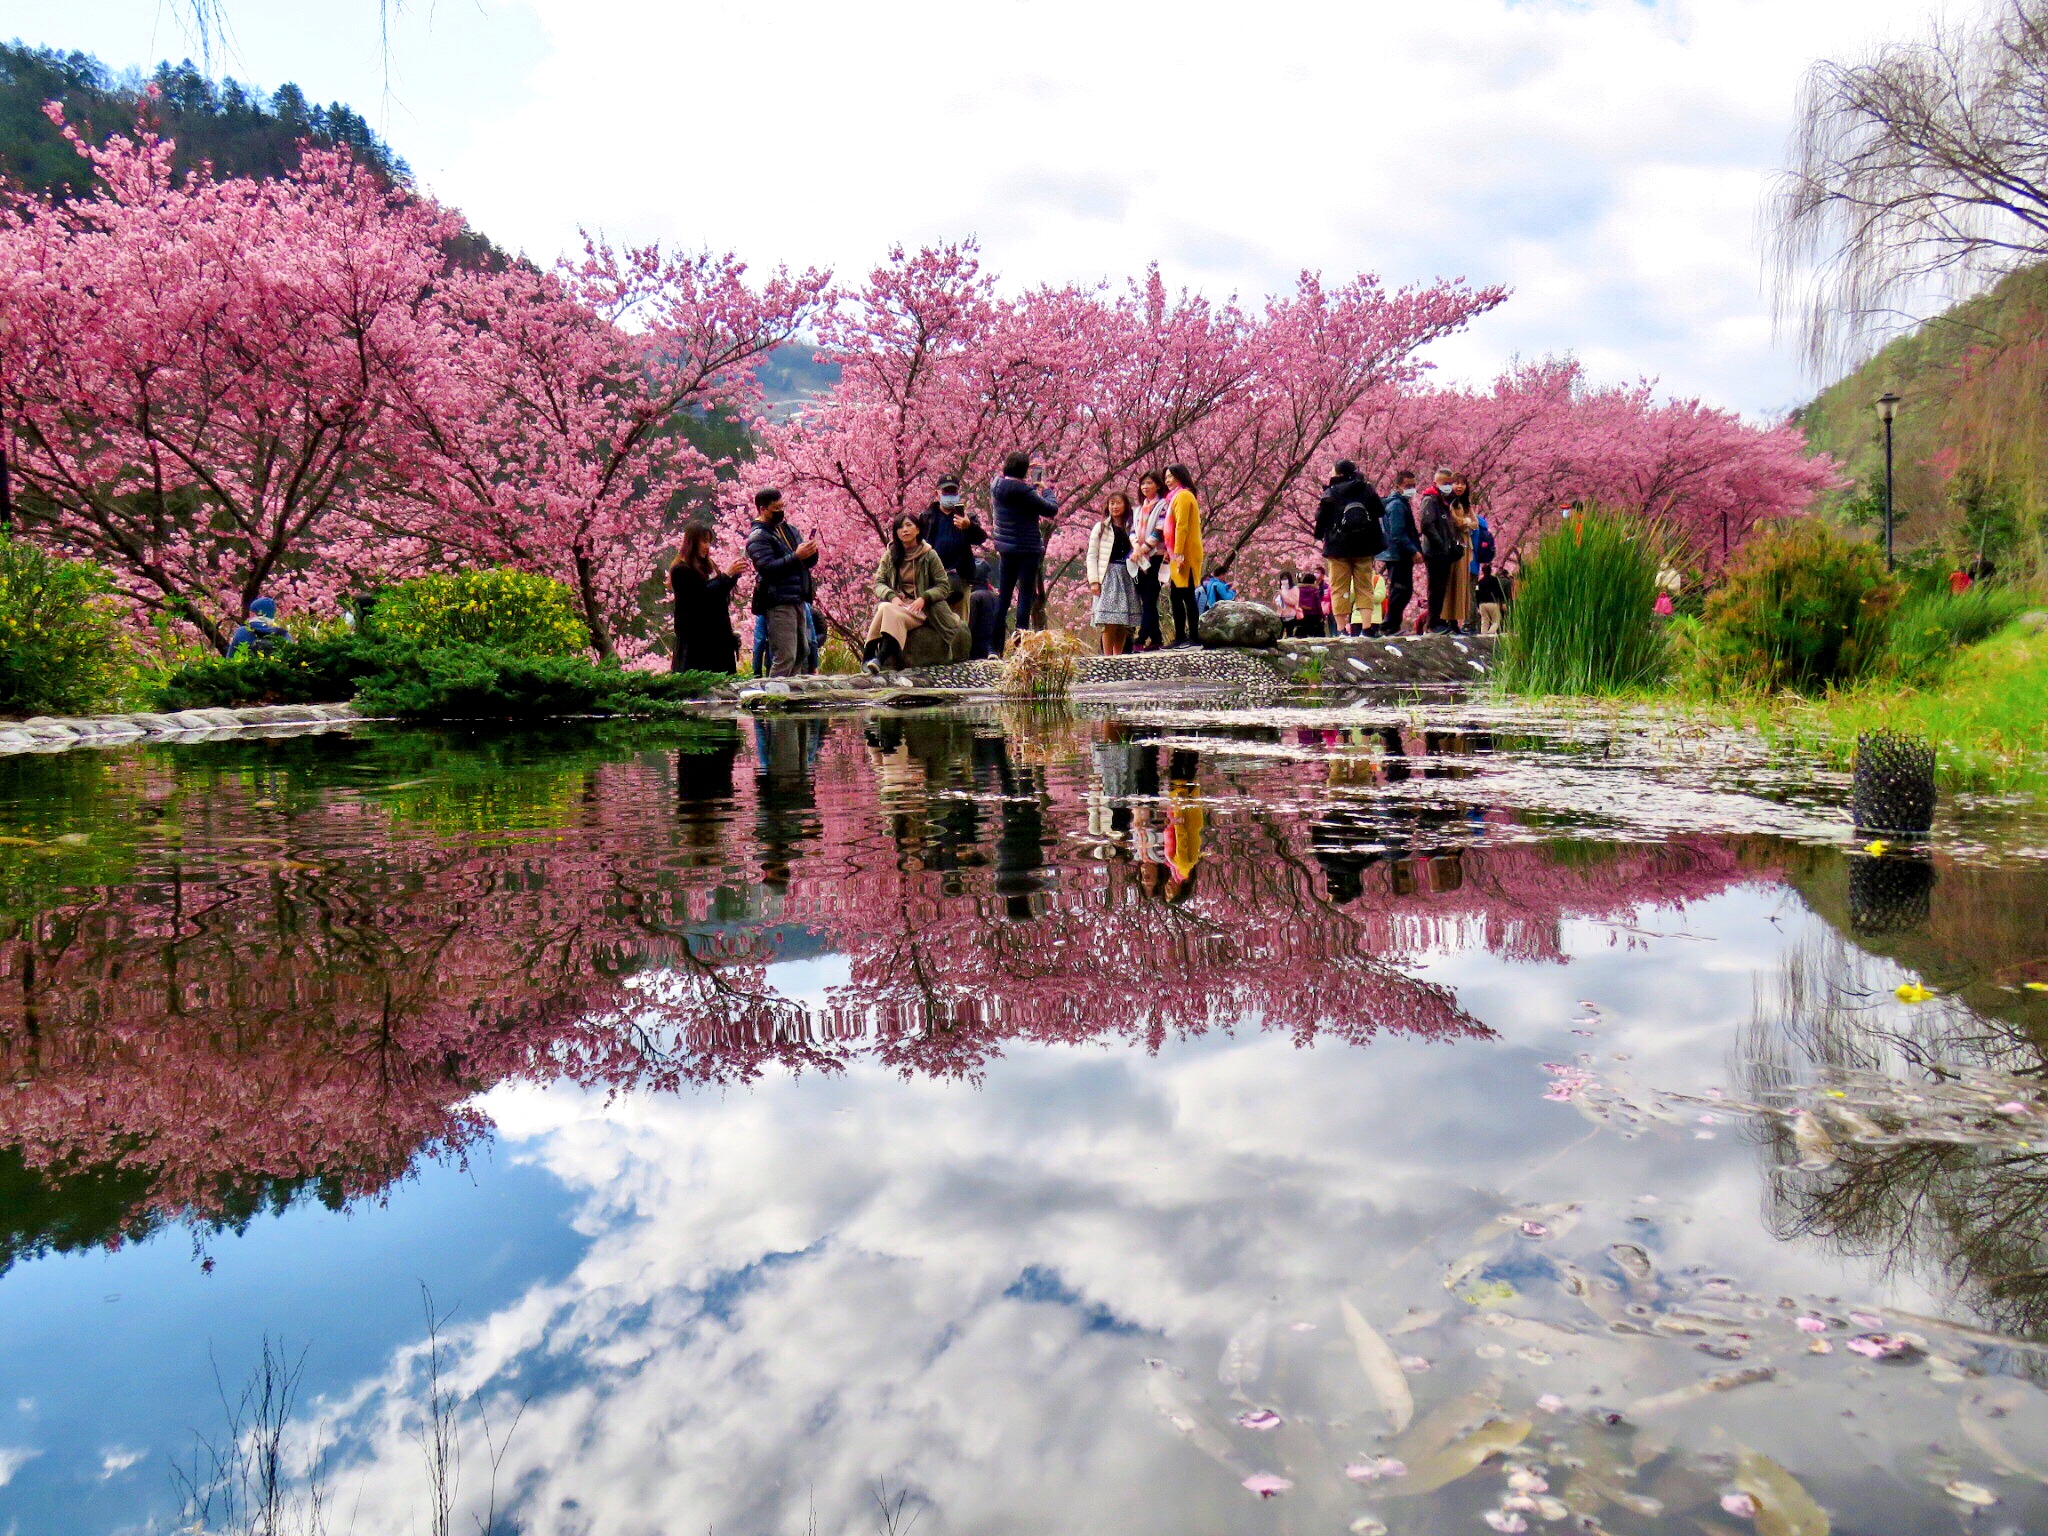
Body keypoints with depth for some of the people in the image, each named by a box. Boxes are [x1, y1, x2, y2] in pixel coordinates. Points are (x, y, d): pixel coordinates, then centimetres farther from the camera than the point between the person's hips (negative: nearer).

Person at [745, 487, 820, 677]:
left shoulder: (789, 530, 20)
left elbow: (808, 563, 23)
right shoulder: (758, 537, -5)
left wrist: (811, 552, 1)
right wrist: (796, 556, -20)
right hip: (779, 602, -9)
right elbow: (768, 568, -18)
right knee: (785, 657, -15)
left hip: (798, 601, 9)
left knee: (801, 652, 11)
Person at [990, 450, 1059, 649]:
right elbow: (1052, 509, -13)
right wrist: (1047, 491, 5)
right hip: (1028, 549, -7)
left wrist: (1031, 485, 18)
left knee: (1003, 595, 13)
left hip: (1004, 548, 7)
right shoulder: (1025, 492, -19)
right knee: (1026, 595, -1)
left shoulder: (996, 486, 1)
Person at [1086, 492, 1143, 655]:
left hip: (1127, 576, 3)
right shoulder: (1101, 528, 9)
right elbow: (1092, 556, 3)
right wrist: (1094, 580, -6)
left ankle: (1119, 657, 5)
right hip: (1108, 576, -3)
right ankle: (1107, 658, -11)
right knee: (1109, 621, -12)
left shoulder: (1131, 528, 15)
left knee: (1124, 621, -1)